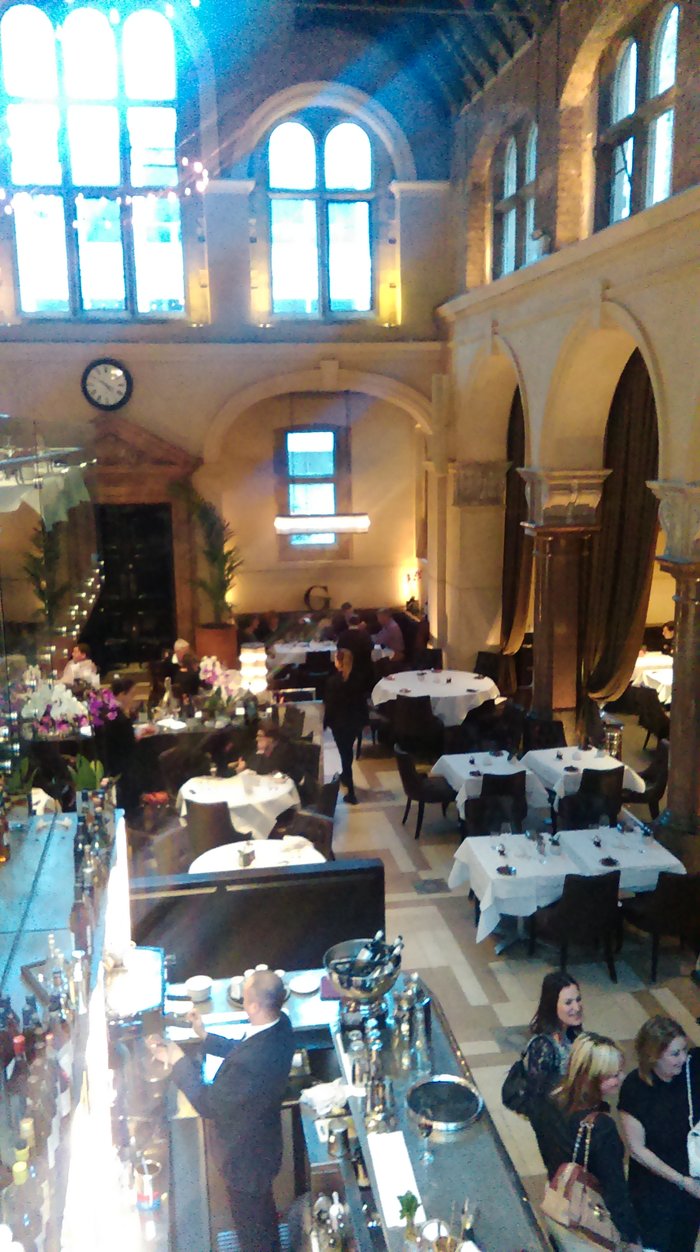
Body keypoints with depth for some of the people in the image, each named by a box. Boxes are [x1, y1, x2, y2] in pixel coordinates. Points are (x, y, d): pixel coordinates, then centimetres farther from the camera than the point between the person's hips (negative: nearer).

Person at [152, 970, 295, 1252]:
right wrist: (205, 1036, -1)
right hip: (263, 1140, 8)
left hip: (246, 1155, -8)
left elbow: (209, 1105, -28)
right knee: (263, 1210, 37)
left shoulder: (250, 1063, -46)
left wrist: (178, 1061, -19)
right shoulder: (280, 1024, -19)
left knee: (250, 1221, 23)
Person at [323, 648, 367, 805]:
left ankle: (351, 793, 2)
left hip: (340, 723, -5)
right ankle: (345, 775, 48)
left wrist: (325, 723, -1)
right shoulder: (359, 678, -5)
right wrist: (362, 720, 13)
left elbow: (330, 705, -14)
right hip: (355, 721, 5)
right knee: (348, 751, 26)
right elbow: (363, 701, 3)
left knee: (345, 754, 1)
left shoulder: (333, 681, -20)